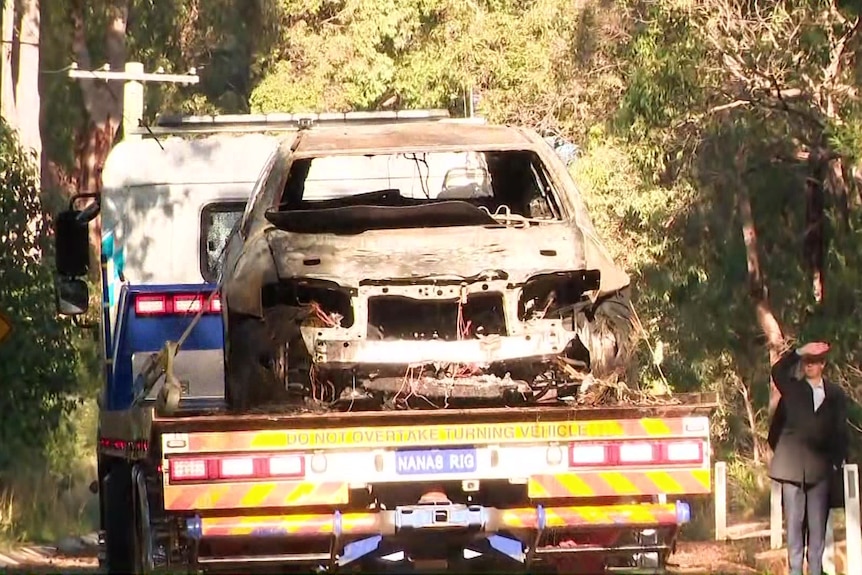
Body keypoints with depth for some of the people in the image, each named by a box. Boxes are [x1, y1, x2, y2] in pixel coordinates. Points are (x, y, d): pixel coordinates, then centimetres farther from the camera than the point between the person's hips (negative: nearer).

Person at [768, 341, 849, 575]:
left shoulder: (835, 395, 7)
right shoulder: (793, 388, 7)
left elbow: (840, 431, 8)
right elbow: (777, 371, -10)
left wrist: (837, 460, 3)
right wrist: (798, 353, -14)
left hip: (820, 466, 1)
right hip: (793, 465, -1)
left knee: (818, 521, 3)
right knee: (794, 520, -1)